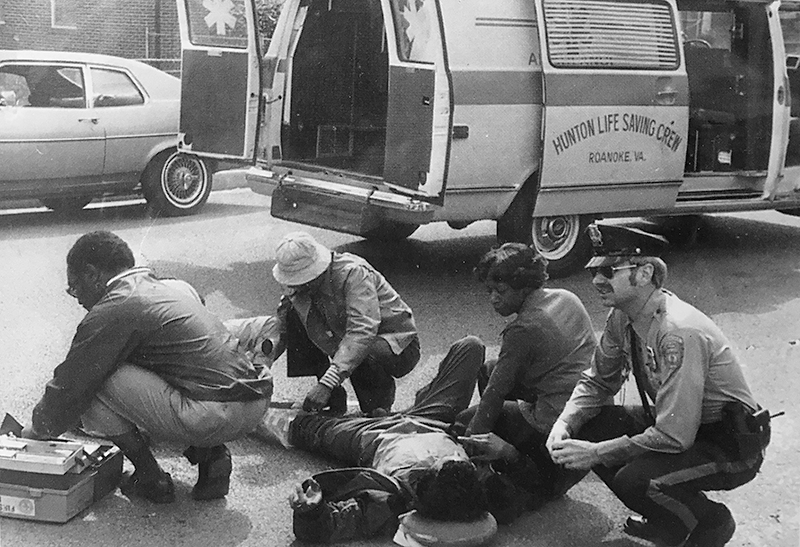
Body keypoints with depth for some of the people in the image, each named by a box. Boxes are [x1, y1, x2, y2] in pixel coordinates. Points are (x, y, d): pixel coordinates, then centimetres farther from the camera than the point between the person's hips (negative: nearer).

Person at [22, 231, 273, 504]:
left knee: (96, 379, -2)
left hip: (212, 416, -9)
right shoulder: (175, 288, 22)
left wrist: (39, 428, 21)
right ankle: (211, 454, 15)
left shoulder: (113, 310, -4)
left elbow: (72, 384, 1)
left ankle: (151, 479, 7)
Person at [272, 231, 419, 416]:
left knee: (361, 354, -40)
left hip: (399, 346, -7)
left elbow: (363, 332, -40)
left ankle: (378, 405, -5)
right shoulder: (299, 288, -5)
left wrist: (327, 383, -47)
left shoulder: (354, 273, -27)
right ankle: (333, 400, -2)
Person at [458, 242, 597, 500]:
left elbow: (497, 391, -11)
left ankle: (554, 474, 7)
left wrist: (473, 437, -2)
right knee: (488, 371, 21)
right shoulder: (566, 298, 7)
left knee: (465, 422, 6)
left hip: (560, 418, -9)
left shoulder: (524, 330, -18)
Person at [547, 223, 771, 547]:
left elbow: (674, 437, -32)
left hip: (731, 448, -9)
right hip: (673, 424, 9)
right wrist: (563, 425, -10)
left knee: (634, 479, -29)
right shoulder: (621, 318, -4)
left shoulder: (679, 334, -32)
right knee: (584, 428, -5)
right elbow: (597, 382, 9)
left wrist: (596, 453, -26)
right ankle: (666, 520, 13)